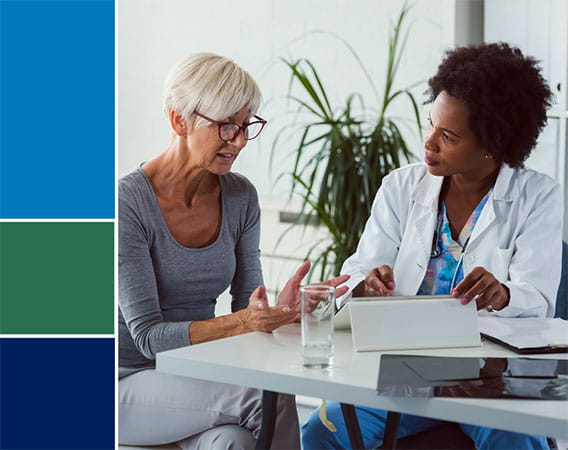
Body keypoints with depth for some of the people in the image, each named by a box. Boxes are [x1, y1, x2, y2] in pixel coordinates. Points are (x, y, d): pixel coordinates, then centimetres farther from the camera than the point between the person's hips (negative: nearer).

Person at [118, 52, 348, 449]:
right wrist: (240, 322, -33)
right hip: (130, 385, -5)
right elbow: (147, 335, -20)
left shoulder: (240, 197, 2)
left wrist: (279, 310, -20)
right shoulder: (128, 203, -16)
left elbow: (245, 312, 3)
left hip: (199, 374, 5)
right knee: (269, 397, -28)